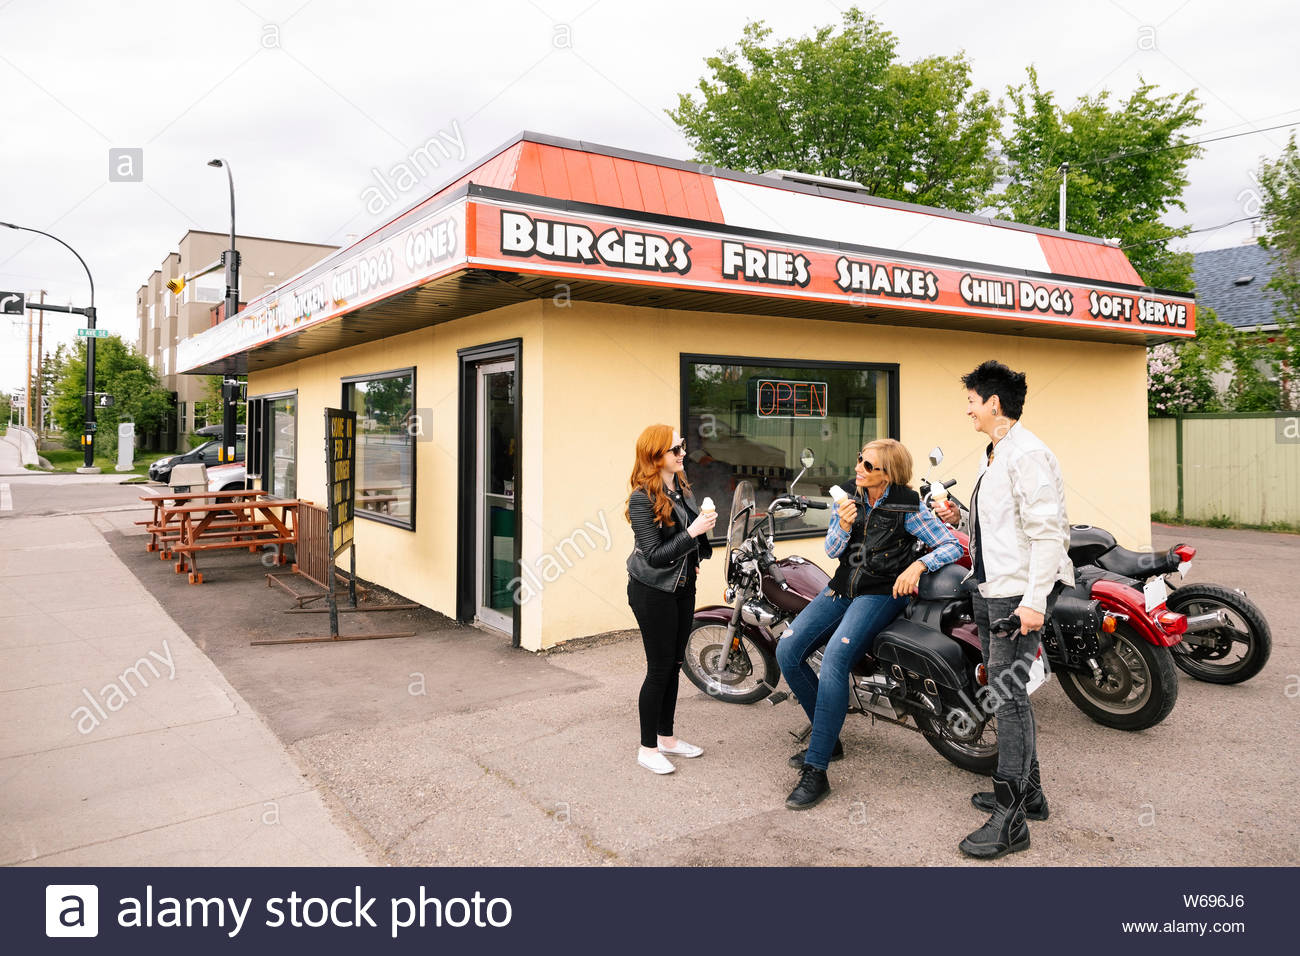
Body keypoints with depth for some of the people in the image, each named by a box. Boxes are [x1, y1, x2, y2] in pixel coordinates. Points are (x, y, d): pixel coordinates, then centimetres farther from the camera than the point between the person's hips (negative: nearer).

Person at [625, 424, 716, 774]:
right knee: (659, 668, -1)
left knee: (673, 665, 15)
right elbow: (654, 555, -22)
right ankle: (647, 748, 13)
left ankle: (666, 737, 28)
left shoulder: (682, 488, 6)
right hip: (653, 591, -8)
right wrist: (692, 532, -26)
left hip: (683, 587, 8)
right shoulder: (643, 498, -19)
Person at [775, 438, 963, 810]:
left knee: (835, 657, -30)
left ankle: (815, 771, -26)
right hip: (842, 586, 6)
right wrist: (844, 525, -14)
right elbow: (831, 550, 6)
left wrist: (917, 564, -23)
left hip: (881, 593, -6)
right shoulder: (849, 496, 6)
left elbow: (952, 545, -8)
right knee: (787, 651, -11)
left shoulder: (908, 507, -8)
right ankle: (828, 739, 6)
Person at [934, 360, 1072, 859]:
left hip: (1019, 592, -10)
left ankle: (1010, 820, -3)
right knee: (1005, 690, 16)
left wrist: (1033, 600, -25)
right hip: (988, 590, 10)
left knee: (1008, 692, -9)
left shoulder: (1029, 454, -14)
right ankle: (1029, 790, 30)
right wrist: (961, 517, 9)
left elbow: (1046, 531, -20)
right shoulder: (990, 457, 18)